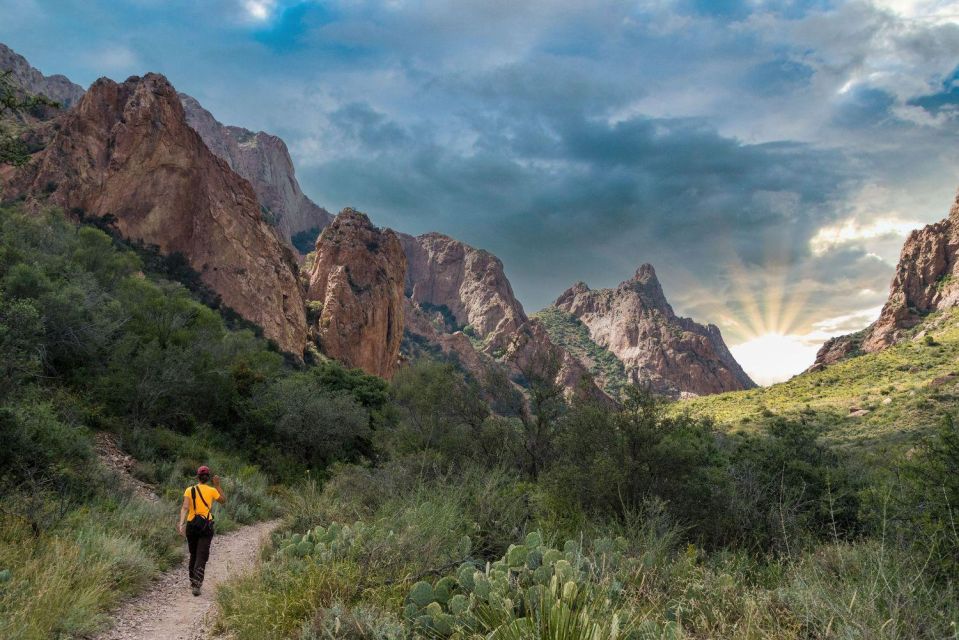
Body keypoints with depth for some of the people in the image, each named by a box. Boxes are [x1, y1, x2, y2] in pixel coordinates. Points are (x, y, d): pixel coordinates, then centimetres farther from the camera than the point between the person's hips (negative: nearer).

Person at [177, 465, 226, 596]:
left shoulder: (189, 490, 0)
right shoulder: (212, 490, -2)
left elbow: (185, 507, -13)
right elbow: (223, 501, 15)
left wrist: (181, 522, -21)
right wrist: (217, 485, 12)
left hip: (191, 525, 2)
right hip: (206, 525, -2)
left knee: (193, 554, 20)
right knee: (201, 557, -2)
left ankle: (192, 582, 31)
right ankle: (196, 585, -15)